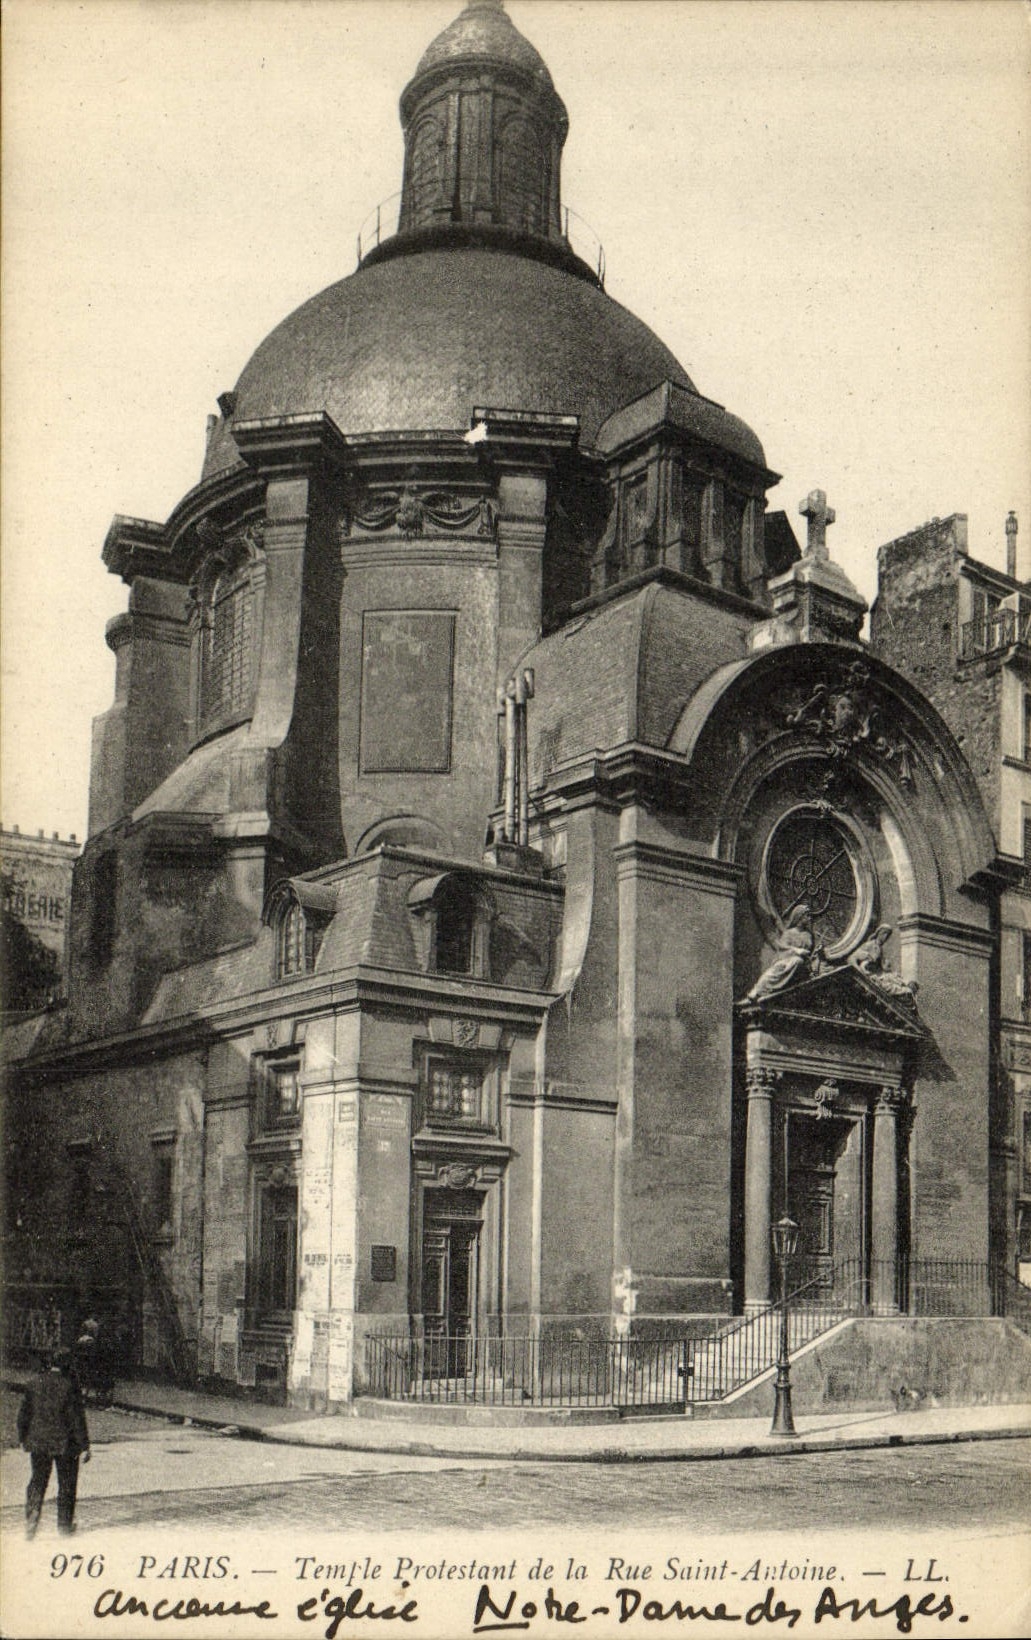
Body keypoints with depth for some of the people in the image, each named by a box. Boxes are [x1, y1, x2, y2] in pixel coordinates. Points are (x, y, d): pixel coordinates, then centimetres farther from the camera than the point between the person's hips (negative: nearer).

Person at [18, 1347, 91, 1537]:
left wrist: (23, 1438, 18)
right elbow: (77, 1417, -14)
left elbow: (24, 1412, 6)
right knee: (67, 1482, 12)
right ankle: (65, 1523, 20)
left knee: (38, 1480, 12)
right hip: (65, 1443, -3)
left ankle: (32, 1516, -6)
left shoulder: (36, 1382, -1)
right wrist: (84, 1446, -9)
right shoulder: (70, 1385, -14)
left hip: (38, 1441, 3)